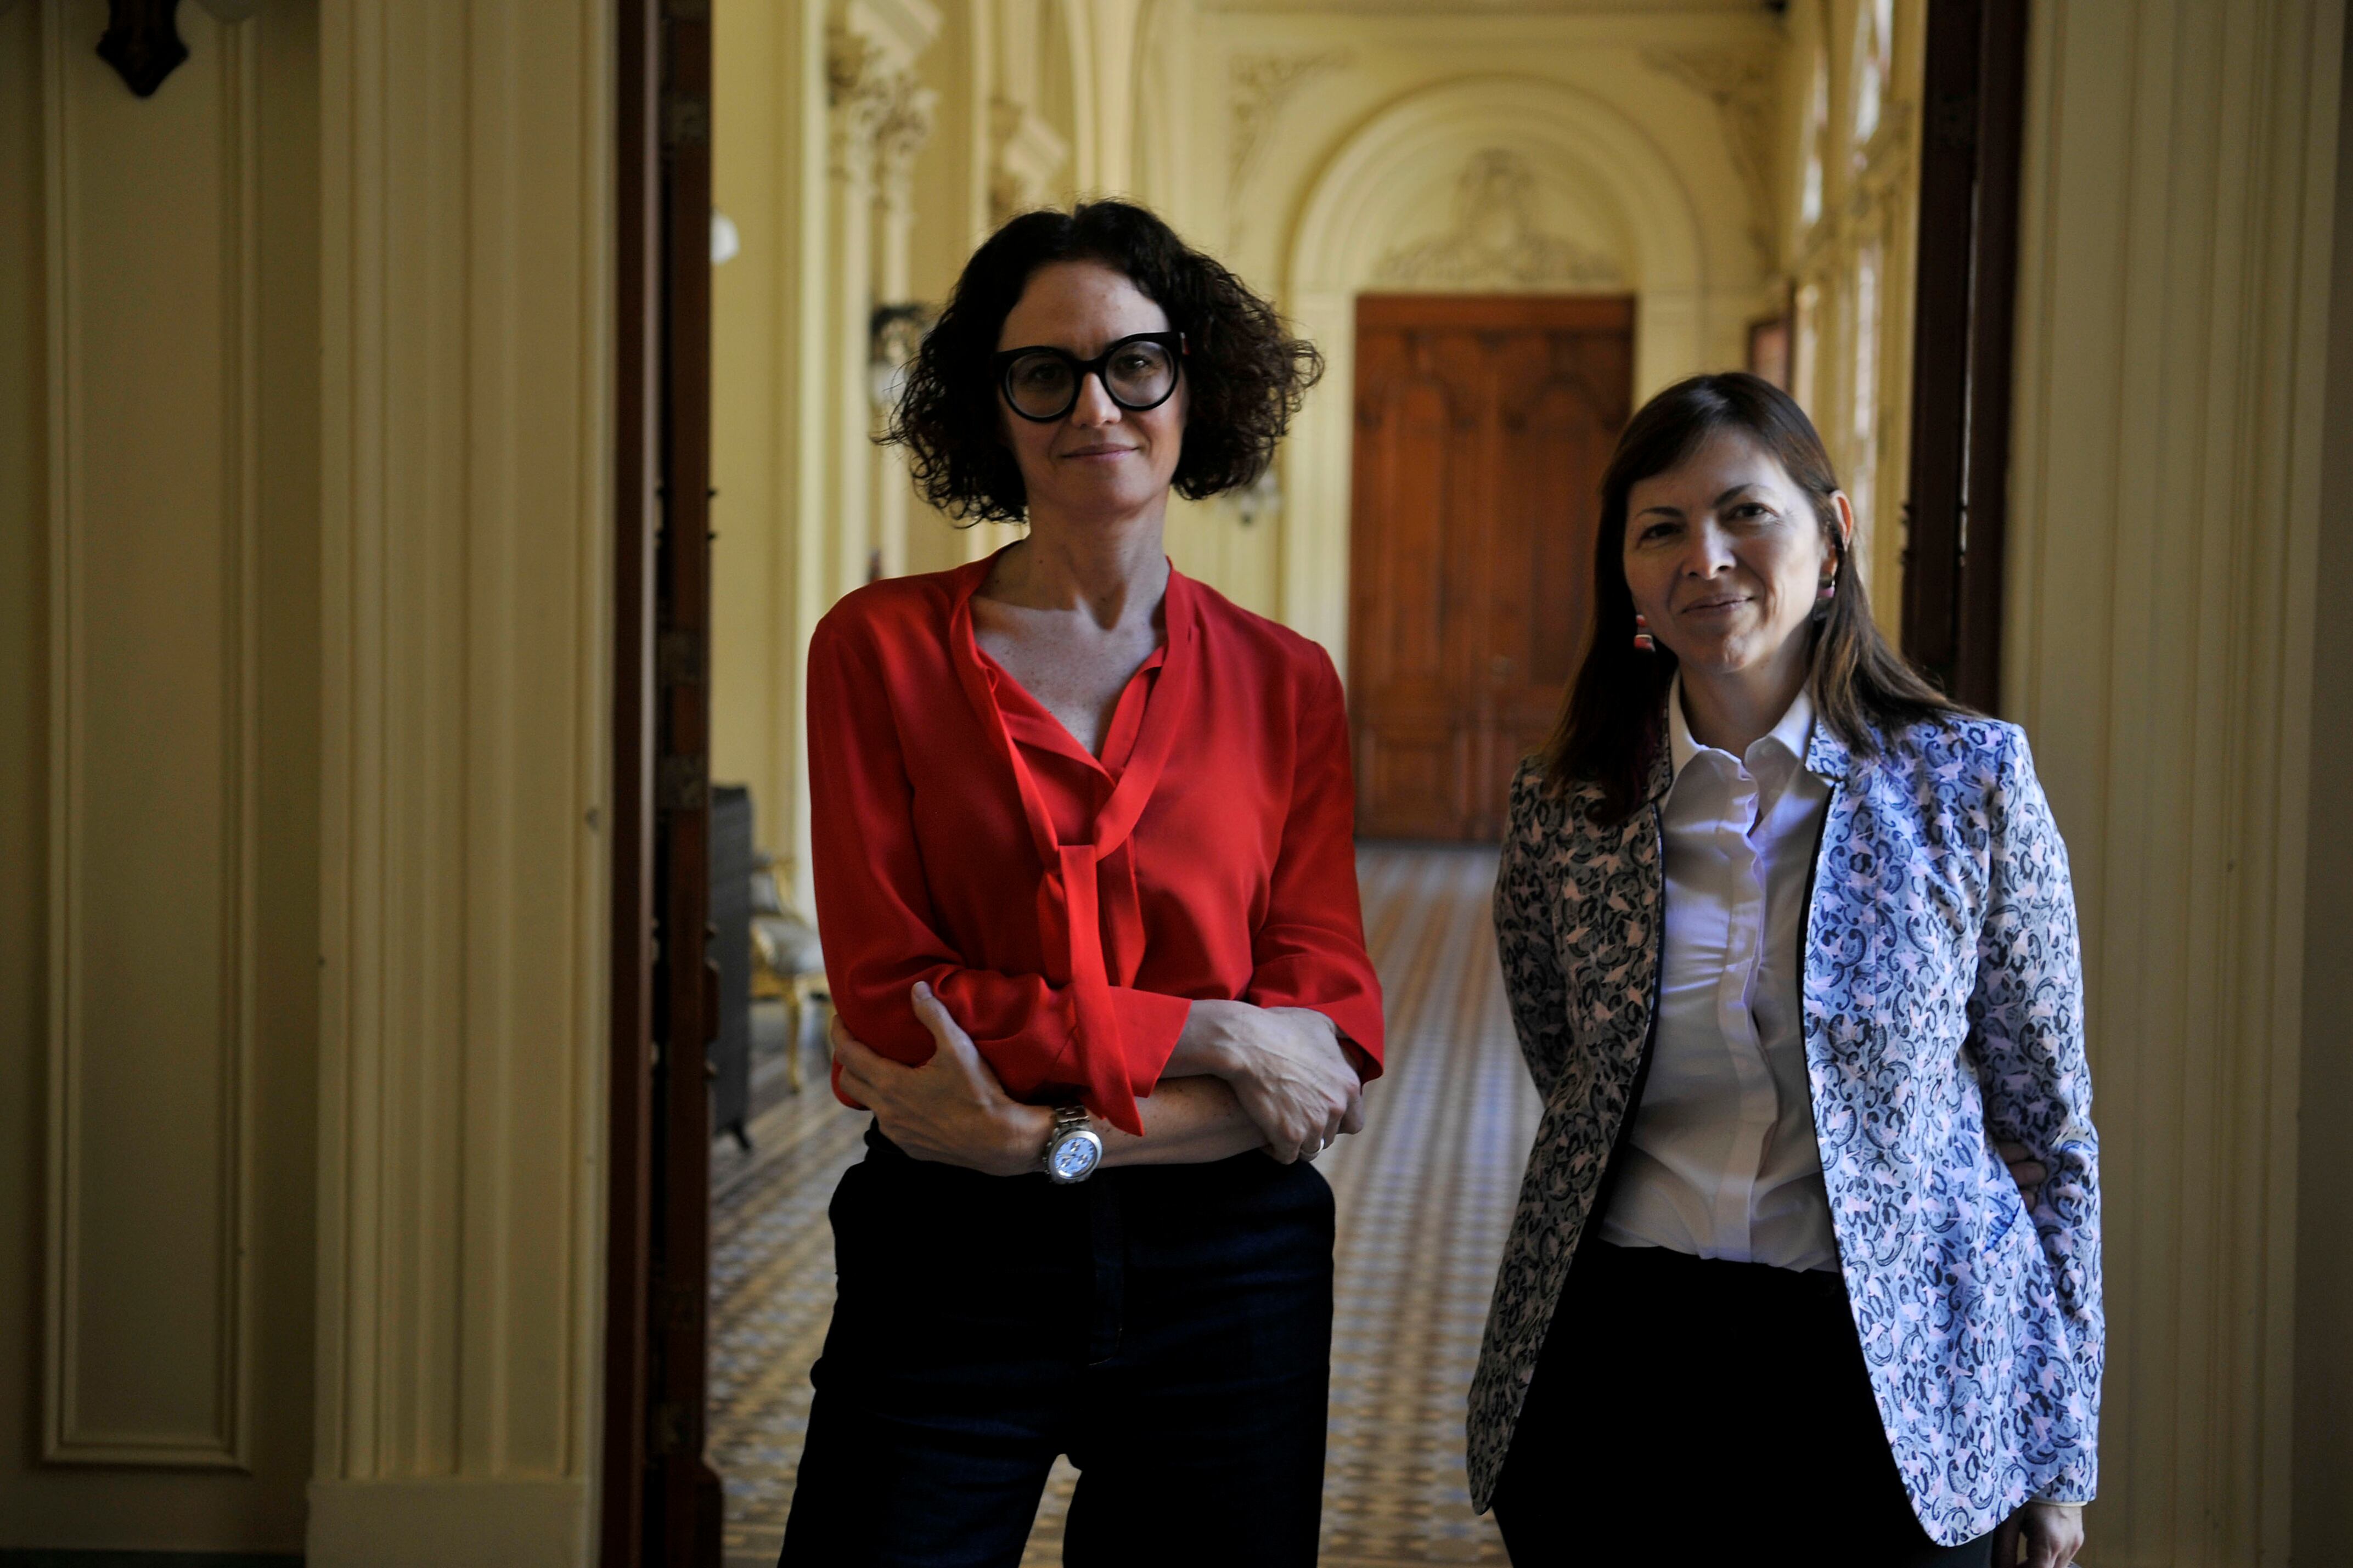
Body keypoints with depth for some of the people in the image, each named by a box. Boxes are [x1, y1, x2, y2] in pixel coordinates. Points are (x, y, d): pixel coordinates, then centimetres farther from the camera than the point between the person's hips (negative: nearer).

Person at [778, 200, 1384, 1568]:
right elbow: (893, 996, -9)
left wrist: (1051, 1132, -16)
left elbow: (1336, 1043, -3)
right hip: (951, 1265, -1)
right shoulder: (883, 649, -1)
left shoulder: (1285, 685, 4)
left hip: (1224, 1270, 2)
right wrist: (1210, 1035, -14)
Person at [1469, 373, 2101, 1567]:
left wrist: (2058, 1457, 1)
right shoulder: (1563, 810, 1)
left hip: (1892, 1379, -2)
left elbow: (2052, 1128, 0)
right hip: (1615, 1368, 2)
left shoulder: (1969, 782, -4)